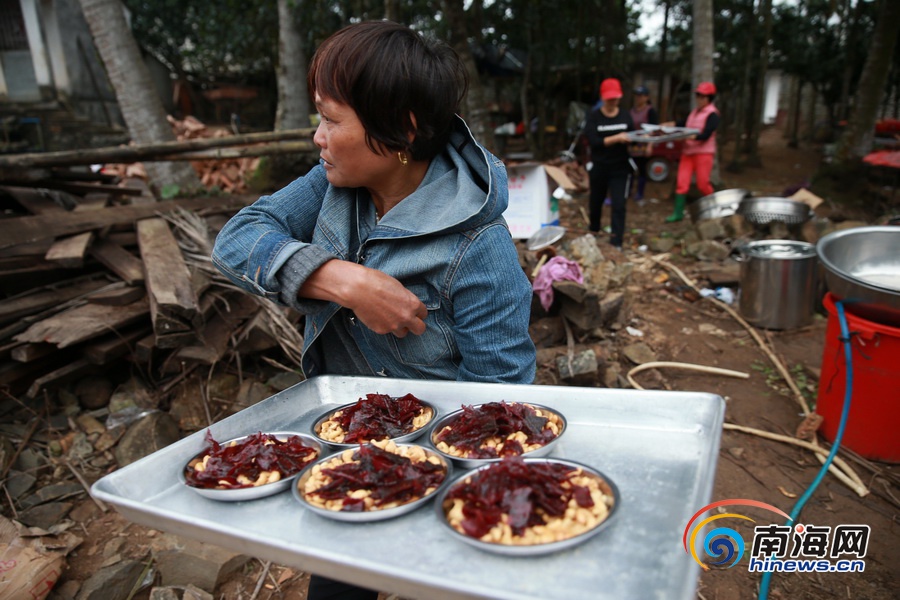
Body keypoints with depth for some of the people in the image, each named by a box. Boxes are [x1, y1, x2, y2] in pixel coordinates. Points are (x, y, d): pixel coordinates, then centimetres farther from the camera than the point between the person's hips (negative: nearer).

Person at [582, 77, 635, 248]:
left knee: (619, 205, -9)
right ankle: (593, 229, 44)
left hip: (620, 168, 0)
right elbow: (593, 141, -19)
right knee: (596, 201, 18)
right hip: (599, 168, 0)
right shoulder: (593, 117, -7)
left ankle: (616, 242, -6)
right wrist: (616, 138, -28)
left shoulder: (625, 117, 2)